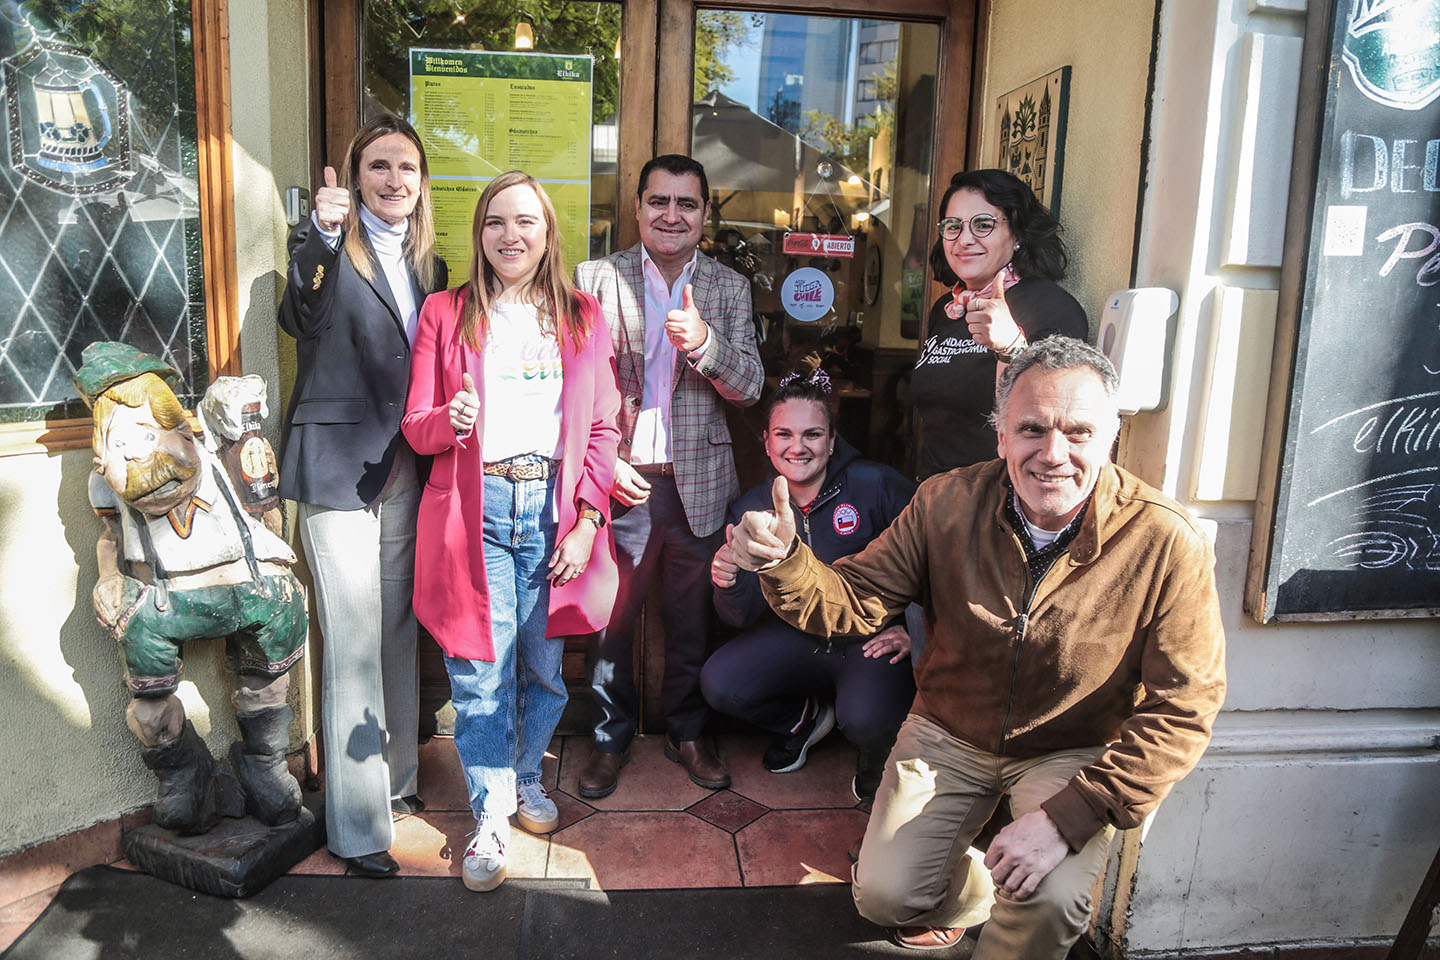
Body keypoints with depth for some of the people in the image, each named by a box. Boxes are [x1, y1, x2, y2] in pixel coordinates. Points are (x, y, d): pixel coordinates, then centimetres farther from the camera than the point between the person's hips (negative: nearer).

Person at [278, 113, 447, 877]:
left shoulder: (427, 264, 13)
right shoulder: (334, 251, -6)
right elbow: (299, 318, -27)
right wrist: (321, 235, -41)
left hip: (406, 470, 6)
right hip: (341, 469, -6)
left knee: (399, 633, 17)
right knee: (354, 647, -3)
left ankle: (397, 776, 35)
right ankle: (357, 827, 9)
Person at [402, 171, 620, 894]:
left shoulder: (582, 316, 10)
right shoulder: (445, 314, 7)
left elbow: (602, 427, 6)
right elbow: (416, 427, 6)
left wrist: (587, 521, -3)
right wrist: (451, 421, -18)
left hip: (553, 509, 1)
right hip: (476, 508, -1)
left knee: (545, 664, 8)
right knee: (480, 672, 0)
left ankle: (526, 777, 35)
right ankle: (490, 816, 18)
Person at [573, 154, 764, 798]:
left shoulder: (729, 288, 7)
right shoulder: (596, 278, 1)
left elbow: (749, 388, 0)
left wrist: (703, 342, -18)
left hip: (697, 482, 2)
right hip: (618, 479, -1)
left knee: (691, 618, 13)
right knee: (610, 617, 8)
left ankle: (687, 732, 32)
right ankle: (611, 738, 28)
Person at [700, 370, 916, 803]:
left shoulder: (875, 486, -15)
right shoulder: (750, 510, -3)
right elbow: (745, 616, -6)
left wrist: (914, 630, -14)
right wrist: (728, 585, -28)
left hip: (875, 637, -4)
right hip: (799, 635, 4)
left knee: (865, 720, -32)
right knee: (719, 684, -16)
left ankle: (875, 761, 11)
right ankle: (806, 718, 18)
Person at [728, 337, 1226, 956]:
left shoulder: (1168, 544, -21)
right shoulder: (947, 503, -14)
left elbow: (1183, 708, -17)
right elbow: (853, 600, -8)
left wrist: (1068, 816, -26)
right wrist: (783, 562, -32)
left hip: (1077, 753, -2)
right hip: (949, 733, 2)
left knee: (1051, 903, -26)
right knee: (884, 896, -7)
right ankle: (972, 897, 28)